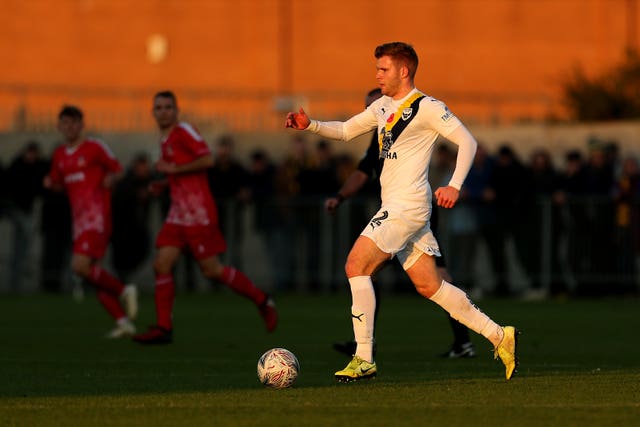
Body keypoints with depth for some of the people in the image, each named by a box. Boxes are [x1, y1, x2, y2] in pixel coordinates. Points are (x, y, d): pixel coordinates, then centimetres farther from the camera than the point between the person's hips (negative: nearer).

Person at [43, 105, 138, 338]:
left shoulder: (95, 148, -3)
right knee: (91, 272, 4)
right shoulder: (59, 155, 15)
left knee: (81, 266, -21)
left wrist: (110, 179, -17)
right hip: (79, 218, 8)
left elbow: (116, 168, 4)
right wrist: (50, 183, 3)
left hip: (96, 215, -8)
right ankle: (123, 321, 7)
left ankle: (123, 290, -4)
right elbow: (60, 184, 25)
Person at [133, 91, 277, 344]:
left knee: (211, 270, -6)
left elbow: (207, 160, -19)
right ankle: (163, 328, -3)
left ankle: (262, 301, 11)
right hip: (178, 214, 9)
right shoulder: (166, 140, 18)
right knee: (162, 264, -3)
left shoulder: (183, 131, -8)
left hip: (198, 213, -9)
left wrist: (174, 169, -17)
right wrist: (163, 184, 14)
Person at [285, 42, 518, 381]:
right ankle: (498, 335, 13)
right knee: (428, 285, 8)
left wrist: (454, 186, -20)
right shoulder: (383, 106, 17)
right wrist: (310, 125, 8)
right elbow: (345, 131, 24)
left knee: (356, 266, -13)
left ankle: (364, 359, -12)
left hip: (408, 206, -9)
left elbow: (467, 141, -10)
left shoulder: (426, 107, -8)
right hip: (395, 207, 9)